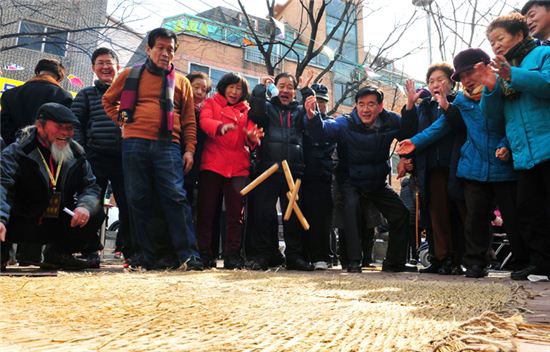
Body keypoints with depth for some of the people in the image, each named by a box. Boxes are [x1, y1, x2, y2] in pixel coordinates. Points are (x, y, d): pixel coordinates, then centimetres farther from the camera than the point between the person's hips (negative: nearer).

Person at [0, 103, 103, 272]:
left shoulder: (76, 154, 2)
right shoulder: (16, 152, -12)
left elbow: (90, 186, 0)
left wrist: (85, 206, -26)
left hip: (59, 225, 4)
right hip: (21, 225, -4)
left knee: (95, 214, -15)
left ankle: (58, 253, 5)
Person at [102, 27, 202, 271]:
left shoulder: (181, 82, 15)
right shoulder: (131, 75, 15)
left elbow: (189, 120, 12)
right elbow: (108, 100, 26)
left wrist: (189, 149, 3)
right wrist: (122, 121, 10)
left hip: (168, 146, -1)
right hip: (135, 144, 1)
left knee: (176, 197, -11)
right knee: (139, 200, 2)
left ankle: (188, 254, -9)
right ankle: (146, 257, 9)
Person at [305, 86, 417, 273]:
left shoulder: (390, 122, -10)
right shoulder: (346, 123, -21)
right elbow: (324, 129, -36)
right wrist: (312, 117, -58)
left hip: (379, 182, 4)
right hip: (352, 182, -4)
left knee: (401, 214, 4)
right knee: (352, 208, -30)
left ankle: (394, 262, 20)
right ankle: (353, 261, -22)